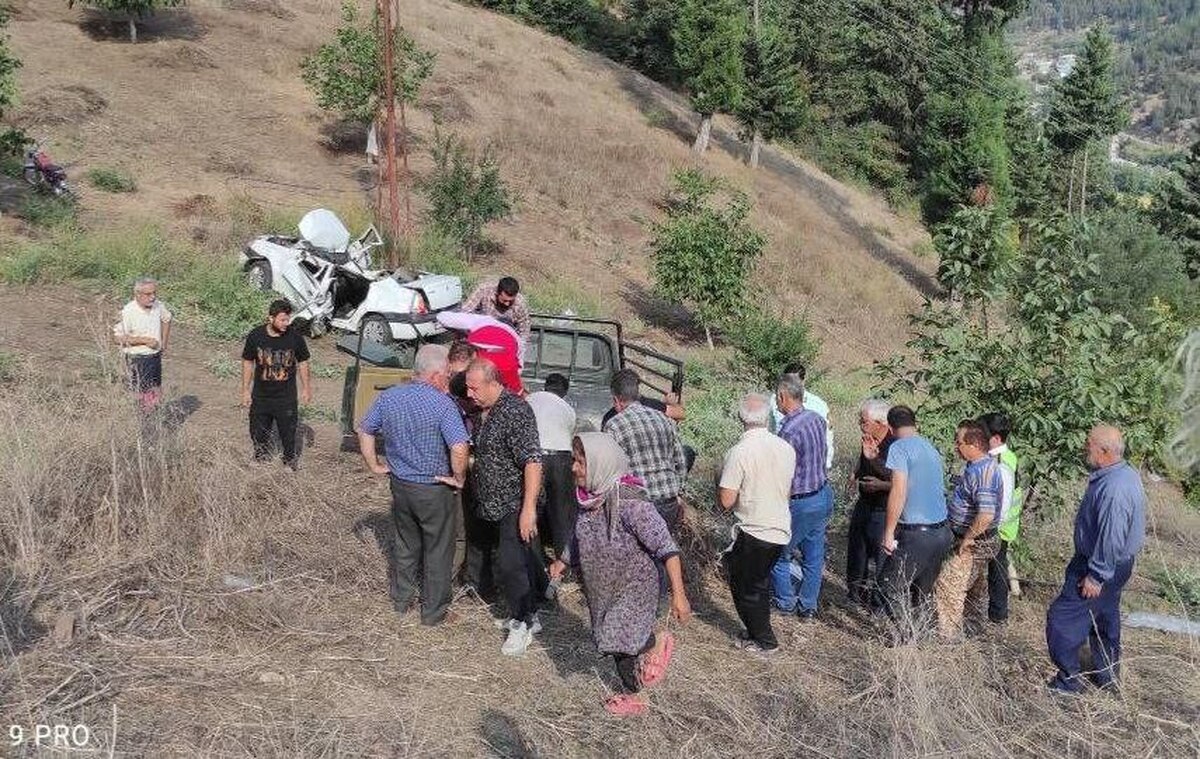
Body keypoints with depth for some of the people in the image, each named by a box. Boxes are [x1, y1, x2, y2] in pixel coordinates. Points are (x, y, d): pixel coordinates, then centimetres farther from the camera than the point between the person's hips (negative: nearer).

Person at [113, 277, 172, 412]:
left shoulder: (158, 305, -2)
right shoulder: (128, 312, -19)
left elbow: (166, 319, 21)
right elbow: (118, 337, -18)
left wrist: (164, 343, 16)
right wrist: (144, 340, -21)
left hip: (156, 356, 6)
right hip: (137, 359, -6)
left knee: (157, 395, 13)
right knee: (144, 398, -2)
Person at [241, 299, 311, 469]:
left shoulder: (295, 337, -14)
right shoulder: (256, 336, -13)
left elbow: (302, 362, 1)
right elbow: (248, 363, -1)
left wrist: (306, 388, 5)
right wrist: (245, 391, 0)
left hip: (287, 397, -1)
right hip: (261, 396, 1)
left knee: (288, 432, 11)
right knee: (259, 433, 15)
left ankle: (290, 461, 36)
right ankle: (260, 460, 40)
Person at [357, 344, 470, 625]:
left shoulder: (388, 397, -3)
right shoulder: (441, 403, -23)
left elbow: (364, 430, 7)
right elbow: (459, 448, -31)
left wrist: (374, 465, 13)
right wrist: (459, 478, -16)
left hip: (399, 484, 6)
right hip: (434, 489, -6)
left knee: (406, 544, 25)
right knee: (437, 550, 12)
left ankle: (402, 600, 38)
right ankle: (433, 611, 23)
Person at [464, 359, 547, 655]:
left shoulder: (516, 411, -21)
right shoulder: (482, 411, 6)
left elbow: (533, 462, -26)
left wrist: (529, 508, -29)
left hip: (515, 507, -8)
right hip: (492, 506, 8)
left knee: (510, 566, -6)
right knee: (512, 562, 17)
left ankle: (523, 623, 10)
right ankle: (529, 614, 33)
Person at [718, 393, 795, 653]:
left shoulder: (739, 452, -20)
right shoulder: (786, 448, -1)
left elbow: (726, 501, -19)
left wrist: (720, 482, 1)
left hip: (752, 531, -6)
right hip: (781, 530, 6)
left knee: (744, 588, 12)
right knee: (760, 583, 23)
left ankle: (764, 641, 21)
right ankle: (759, 634, 33)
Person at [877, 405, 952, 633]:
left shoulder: (899, 448, -10)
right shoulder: (932, 449, 14)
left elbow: (899, 492, -17)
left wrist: (888, 533, -12)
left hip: (914, 534, -8)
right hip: (941, 532, 8)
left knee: (889, 585, 4)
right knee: (924, 590, 16)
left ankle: (908, 634, 1)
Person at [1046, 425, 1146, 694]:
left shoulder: (1113, 488, -31)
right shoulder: (1127, 474, 3)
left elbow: (1111, 537, -29)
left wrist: (1096, 576, -22)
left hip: (1103, 565, -10)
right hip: (1119, 562, 10)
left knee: (1063, 618, -2)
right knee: (1105, 619, 22)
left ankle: (1069, 680, 7)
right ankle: (1107, 676, 37)